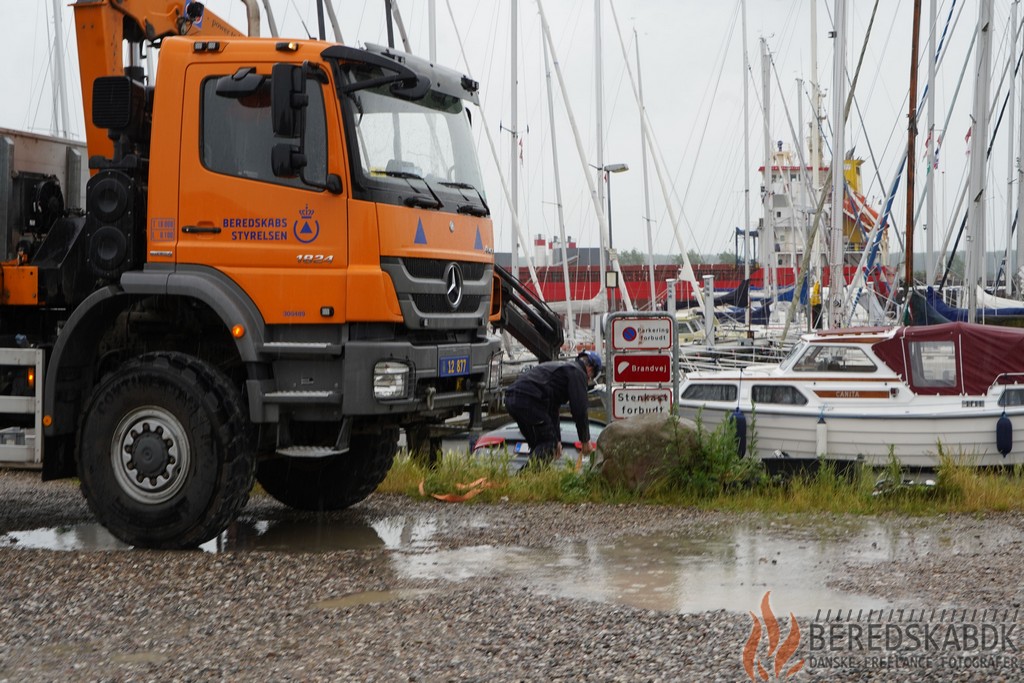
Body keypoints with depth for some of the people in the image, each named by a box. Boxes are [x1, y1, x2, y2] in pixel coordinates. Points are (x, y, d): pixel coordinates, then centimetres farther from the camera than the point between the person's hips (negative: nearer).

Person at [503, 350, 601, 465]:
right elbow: (579, 409, 0)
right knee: (547, 445, -4)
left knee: (538, 446, 17)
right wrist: (585, 440, 10)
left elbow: (553, 408, 38)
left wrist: (556, 439, 40)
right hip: (528, 399, -10)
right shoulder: (578, 373, 5)